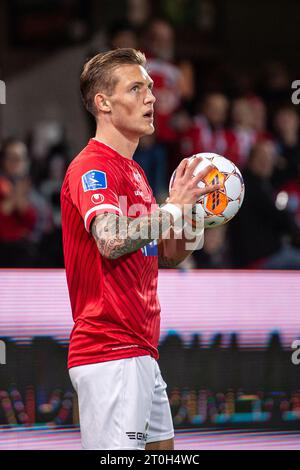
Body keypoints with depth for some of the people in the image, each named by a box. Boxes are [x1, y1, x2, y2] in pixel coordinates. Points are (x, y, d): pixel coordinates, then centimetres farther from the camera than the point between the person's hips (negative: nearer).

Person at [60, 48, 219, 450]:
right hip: (110, 354, -10)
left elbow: (161, 257, 24)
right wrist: (173, 209, -18)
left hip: (141, 352, 10)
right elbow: (111, 240, -29)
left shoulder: (134, 172, 19)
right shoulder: (92, 167, -11)